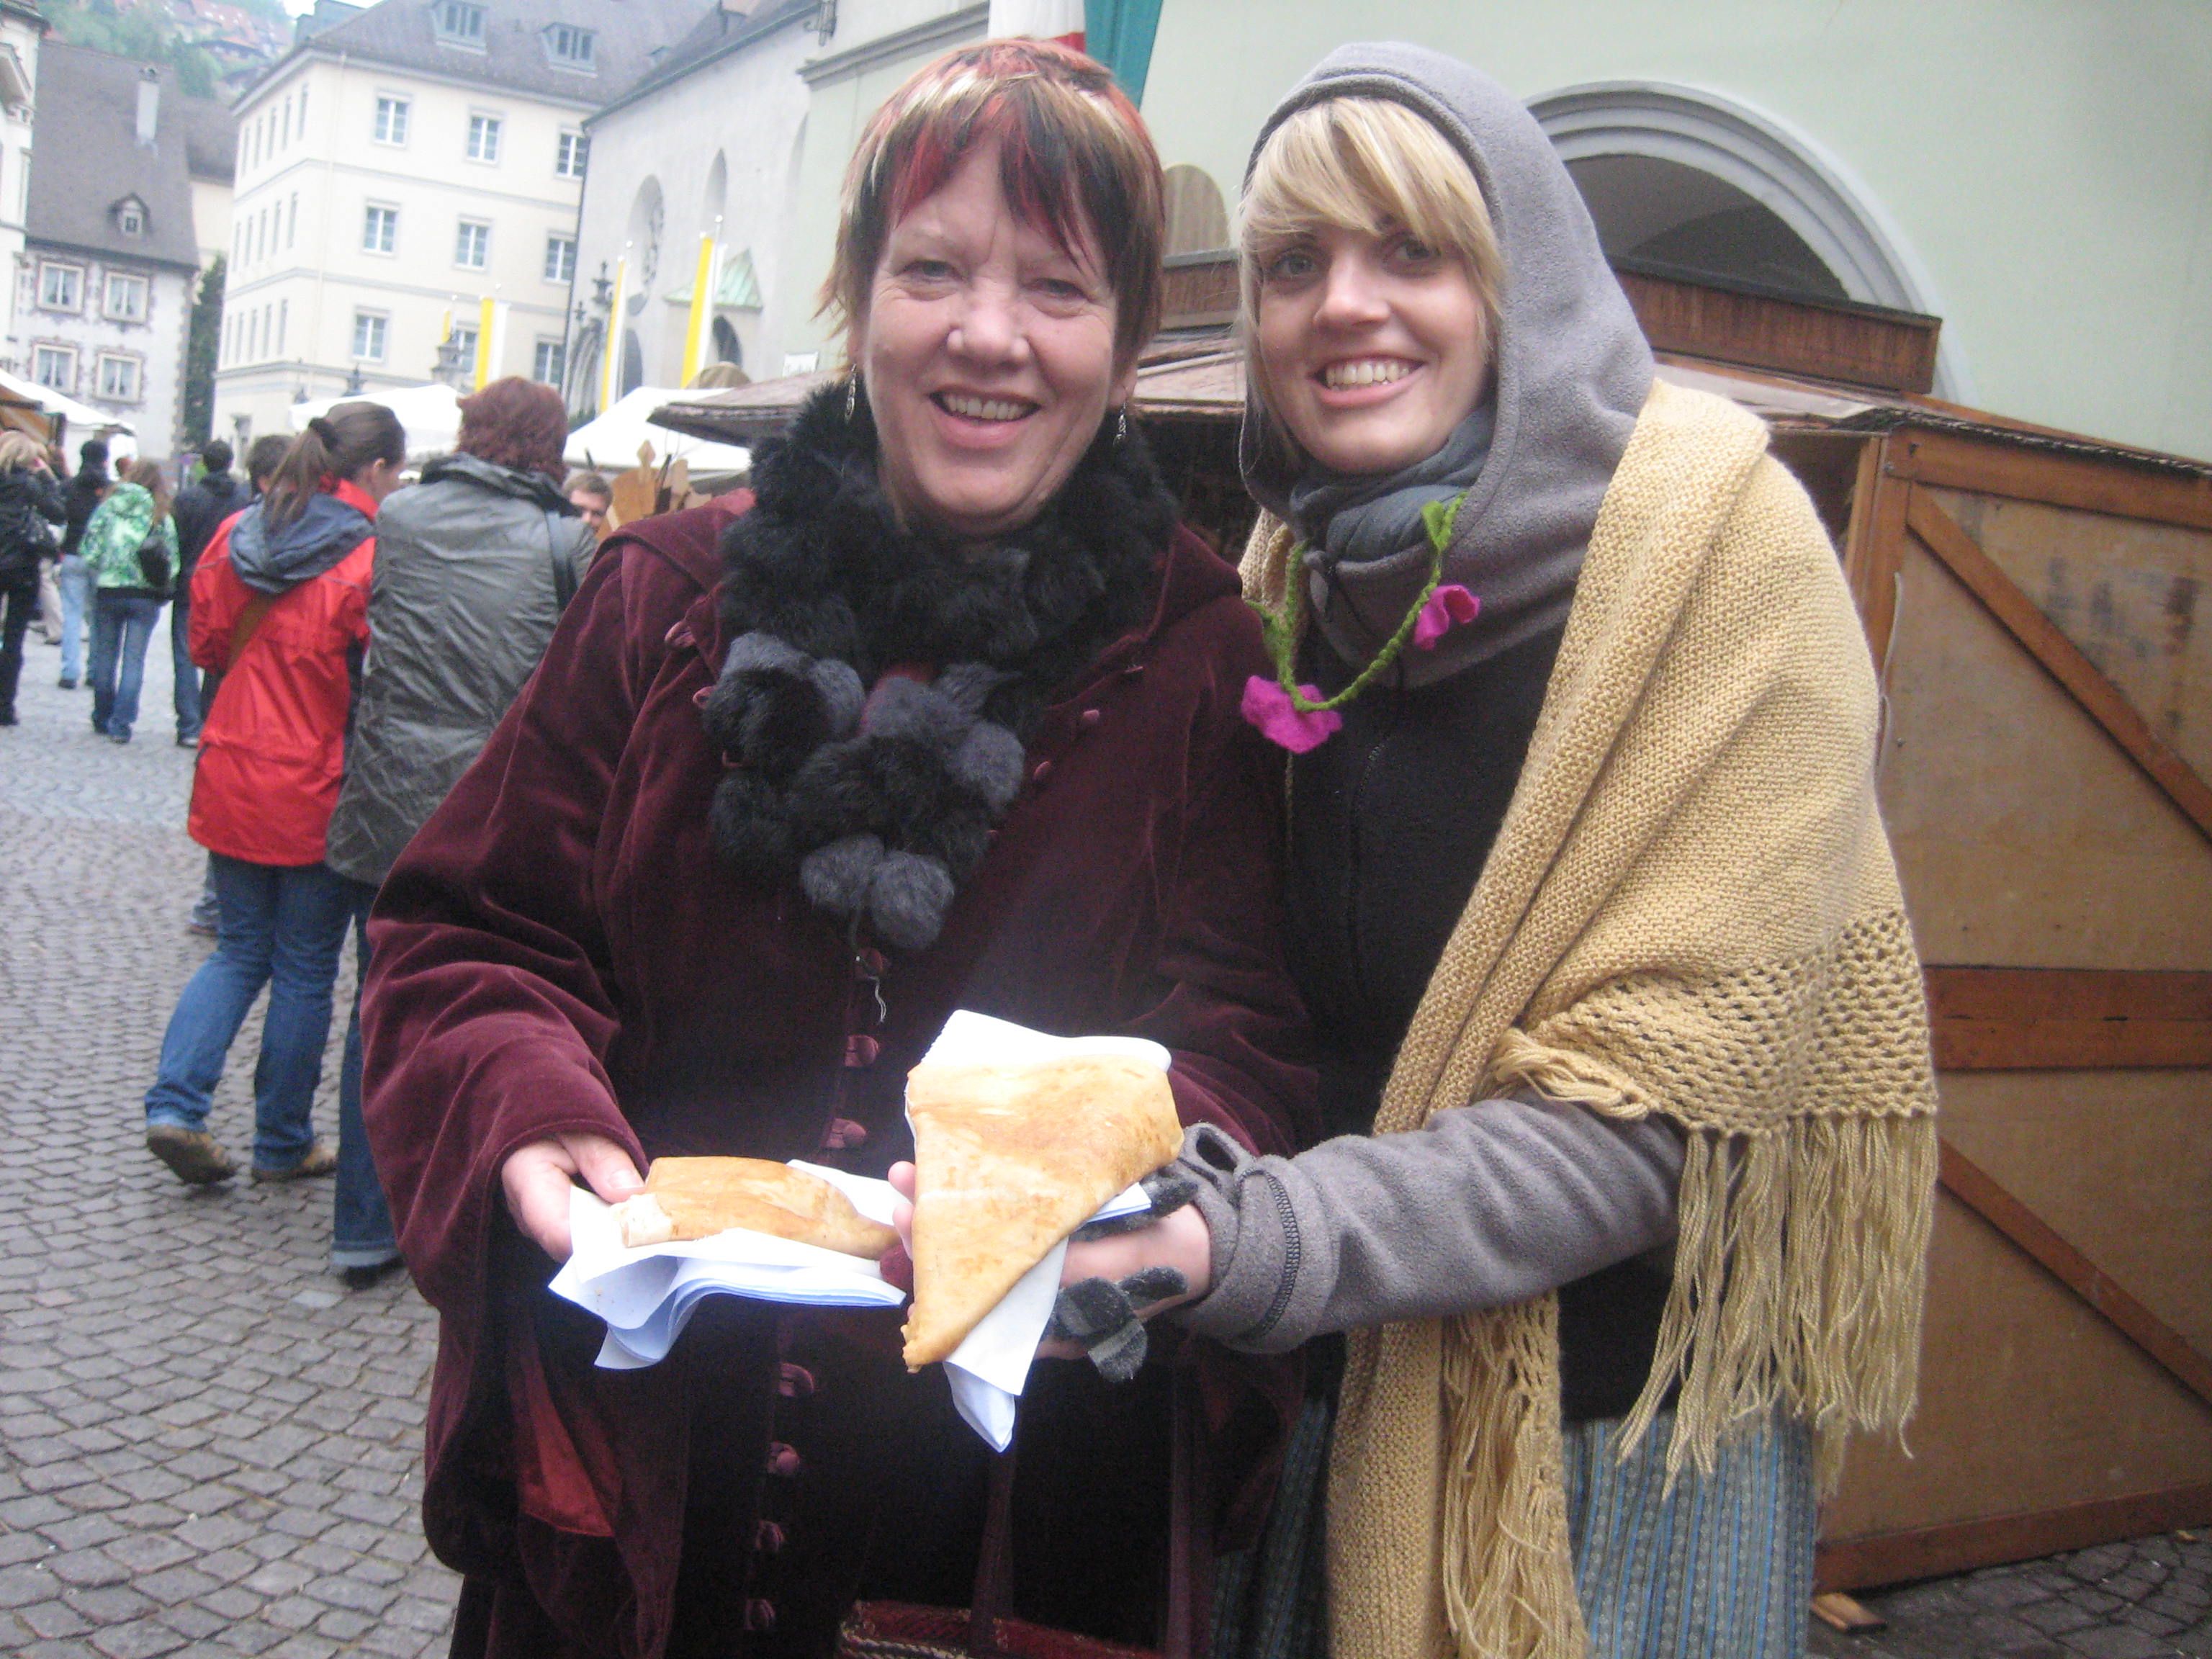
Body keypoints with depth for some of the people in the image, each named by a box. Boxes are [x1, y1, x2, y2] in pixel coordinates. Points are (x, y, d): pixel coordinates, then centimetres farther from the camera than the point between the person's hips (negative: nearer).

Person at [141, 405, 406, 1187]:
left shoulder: (237, 536, 2)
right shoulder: (371, 558, -16)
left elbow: (206, 643, 11)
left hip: (233, 779, 5)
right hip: (317, 792, -5)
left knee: (240, 951, 19)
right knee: (306, 969, 8)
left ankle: (175, 1104, 5)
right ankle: (283, 1145, 19)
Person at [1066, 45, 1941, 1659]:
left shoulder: (1716, 537, -16)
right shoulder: (1294, 568, 1)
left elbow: (1647, 1113, -21)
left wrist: (1252, 1246, -32)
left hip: (1616, 1431, -5)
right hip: (1322, 1400, 5)